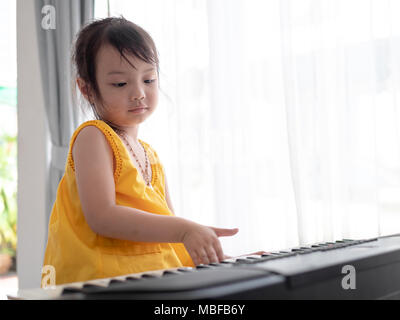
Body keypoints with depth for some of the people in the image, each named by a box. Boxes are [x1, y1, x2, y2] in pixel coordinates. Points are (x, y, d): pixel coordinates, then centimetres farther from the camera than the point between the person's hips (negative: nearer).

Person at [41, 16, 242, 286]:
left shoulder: (151, 156, 19)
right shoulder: (93, 137, -3)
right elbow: (101, 216, -17)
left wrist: (220, 259, 5)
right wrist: (184, 229, -23)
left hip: (155, 283, 9)